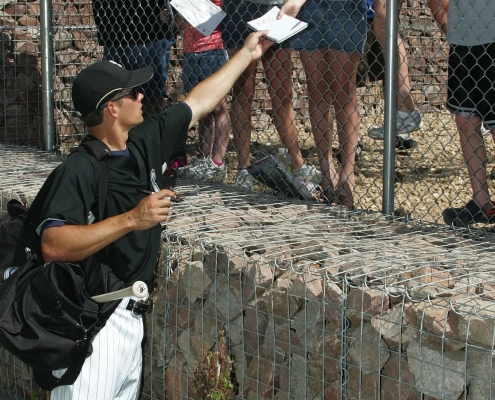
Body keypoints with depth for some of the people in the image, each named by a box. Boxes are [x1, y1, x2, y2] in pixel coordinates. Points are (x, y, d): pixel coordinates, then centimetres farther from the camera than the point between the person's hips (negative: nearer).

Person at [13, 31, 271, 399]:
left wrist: (246, 55, 25)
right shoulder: (79, 171, -17)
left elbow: (198, 103, 19)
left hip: (129, 315, 8)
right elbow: (52, 246, -28)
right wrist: (131, 220, -30)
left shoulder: (143, 144, 6)